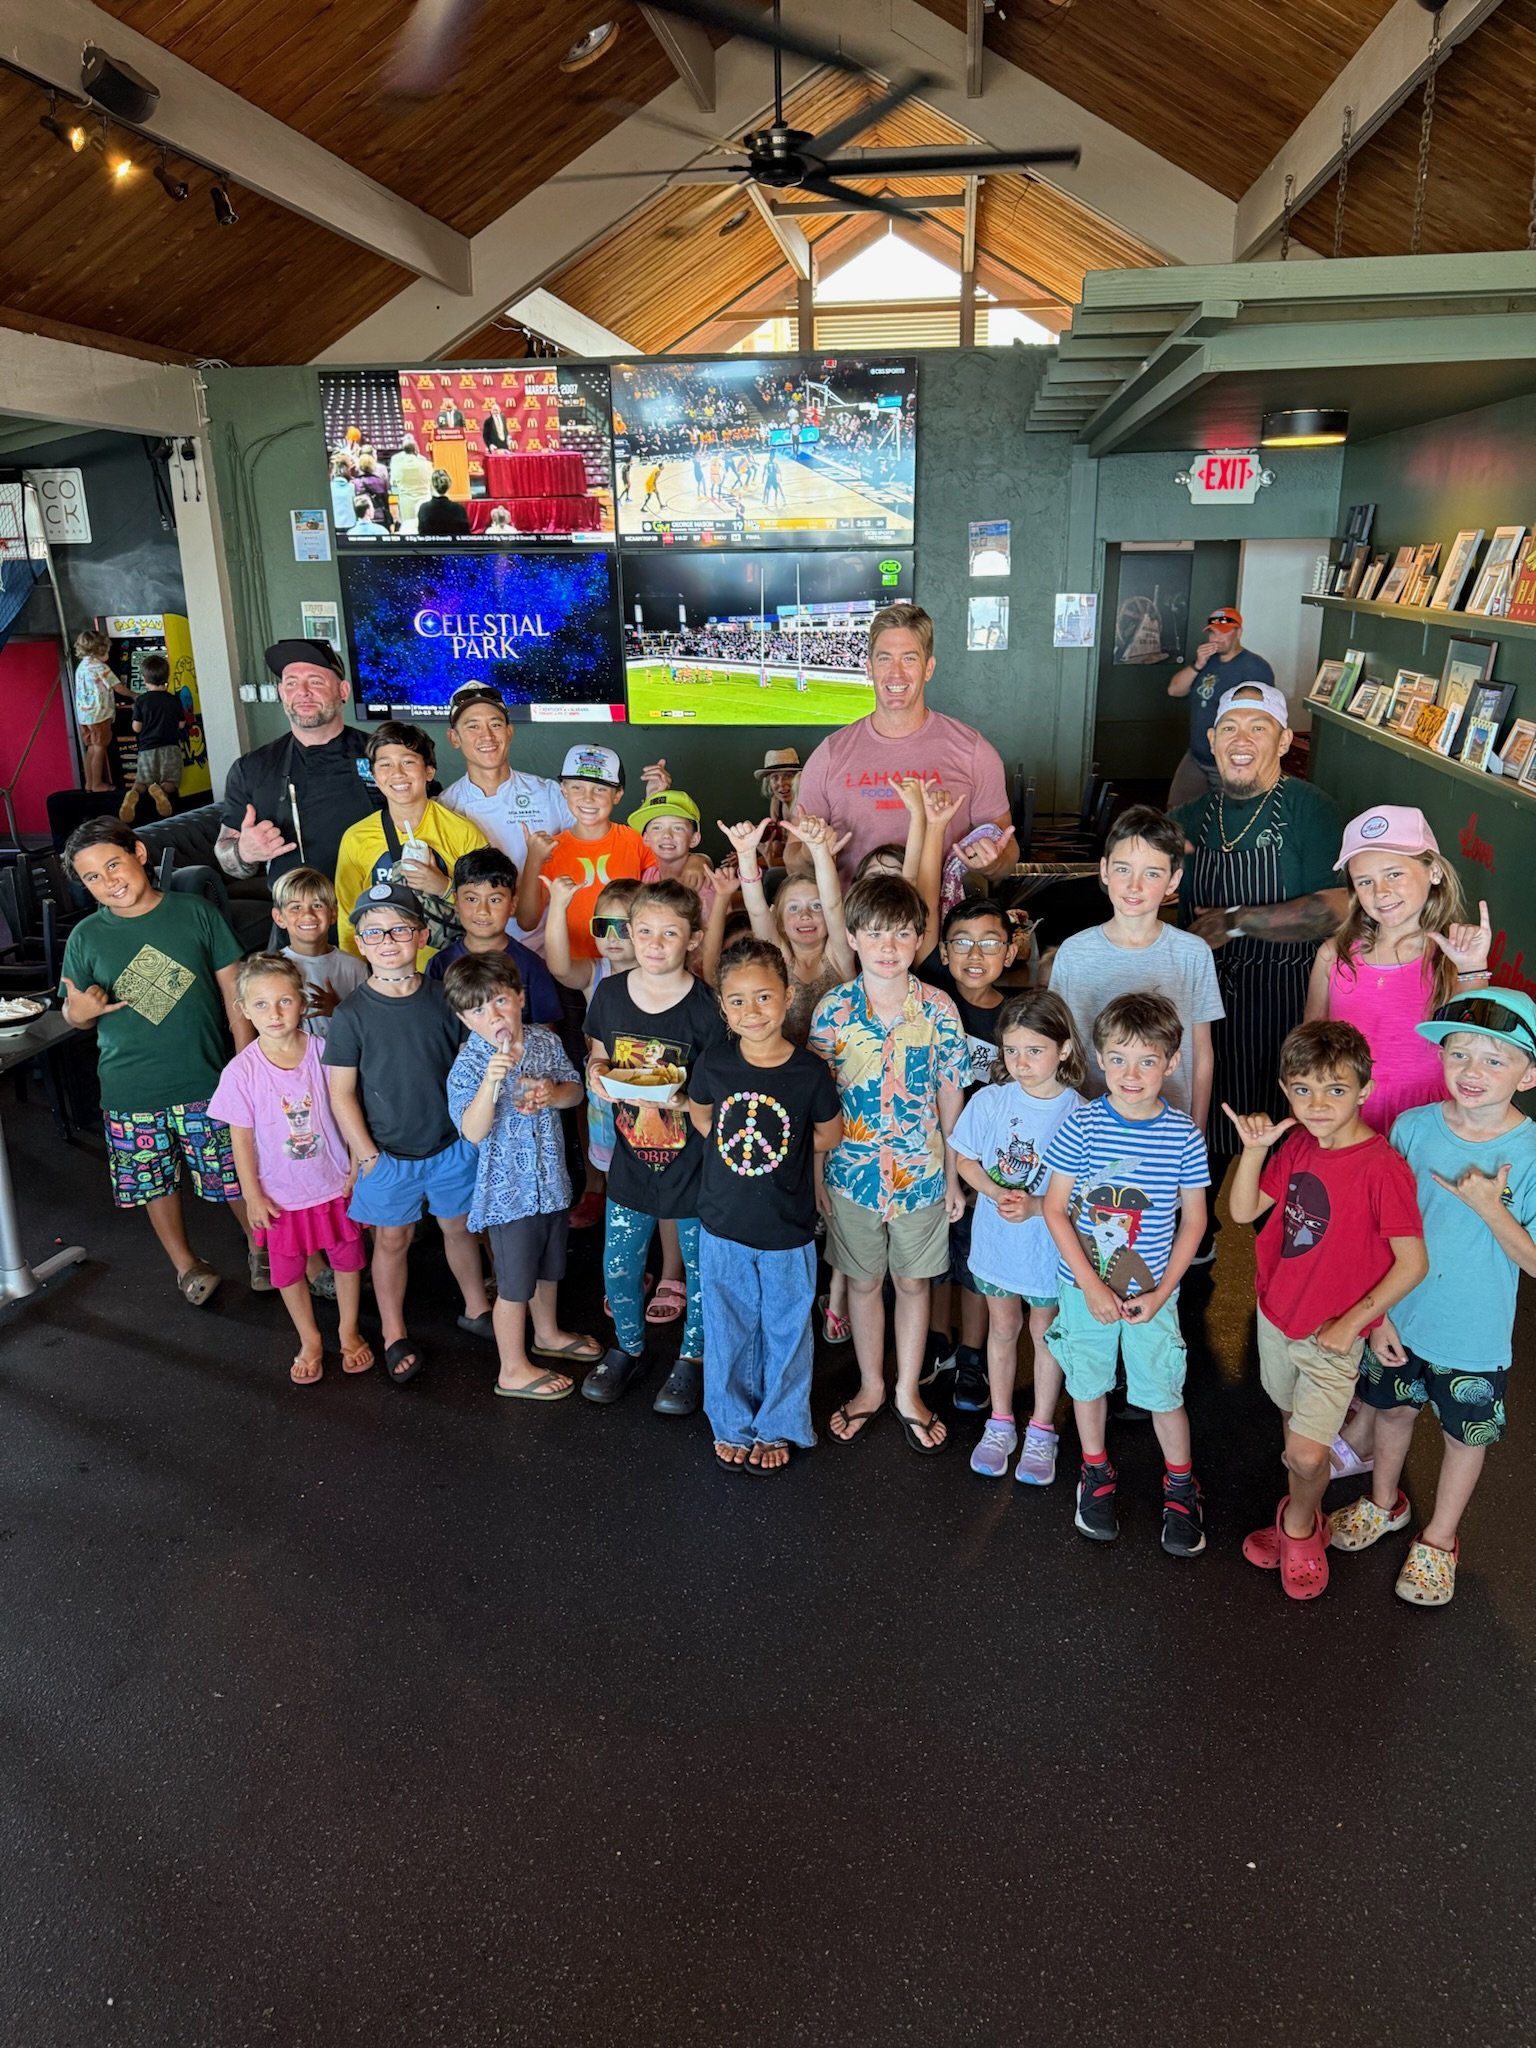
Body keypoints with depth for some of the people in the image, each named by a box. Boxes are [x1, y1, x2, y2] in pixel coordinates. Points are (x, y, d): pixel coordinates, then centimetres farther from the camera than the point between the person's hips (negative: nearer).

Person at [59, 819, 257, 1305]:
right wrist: (78, 1011, -16)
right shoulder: (86, 937, -1)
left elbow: (233, 991, -1)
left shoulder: (196, 913, -5)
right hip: (131, 1092, 2)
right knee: (155, 1181, 15)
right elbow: (74, 1014, 9)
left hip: (207, 1081, -1)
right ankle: (185, 1264, 38)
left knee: (236, 1174, 8)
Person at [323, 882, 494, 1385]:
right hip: (388, 1154, -2)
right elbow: (342, 1092, -7)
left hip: (451, 1145, 2)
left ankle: (476, 1309, 38)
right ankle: (394, 1335, 28)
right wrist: (365, 1153, -10)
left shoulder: (444, 1000, -5)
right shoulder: (351, 1015, -11)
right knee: (392, 1239, 11)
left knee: (459, 1227, 17)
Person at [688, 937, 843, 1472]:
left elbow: (828, 1135, 1)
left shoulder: (809, 1072, -16)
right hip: (723, 1227, 2)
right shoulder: (713, 1065, -11)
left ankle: (777, 1427, 38)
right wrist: (733, 1152, 1)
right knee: (728, 1331, 17)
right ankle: (732, 1425, 39)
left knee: (786, 1332, 16)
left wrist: (778, 1156, -2)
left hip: (788, 1232, -1)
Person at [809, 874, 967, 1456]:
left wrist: (953, 1176, 2)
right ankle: (871, 1387, 36)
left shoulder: (938, 1009, -9)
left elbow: (949, 1095, -1)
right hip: (852, 1172, 0)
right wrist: (814, 1174, -1)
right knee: (864, 1280, 16)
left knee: (913, 1281, 15)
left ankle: (908, 1392, 33)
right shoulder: (833, 1010, -10)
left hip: (920, 1172, 0)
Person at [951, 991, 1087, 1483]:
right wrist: (999, 1194, -19)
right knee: (1003, 1328, 19)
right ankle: (1000, 1424, 37)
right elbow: (965, 1160, -2)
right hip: (997, 1238, 2)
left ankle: (1041, 1431, 35)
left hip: (1050, 1244, -2)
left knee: (1045, 1333, 16)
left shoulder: (1077, 1114, -19)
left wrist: (1036, 1206, -27)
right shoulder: (990, 1100, -13)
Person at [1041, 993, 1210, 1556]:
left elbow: (1193, 1219, -2)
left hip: (1153, 1292, 0)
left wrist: (1162, 1292, -9)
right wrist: (1091, 1285, -14)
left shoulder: (1184, 1136, -12)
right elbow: (1055, 1209, -9)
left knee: (1163, 1391, 9)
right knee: (1089, 1380, 17)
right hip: (1084, 1286, 1)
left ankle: (1180, 1485, 35)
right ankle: (1096, 1472, 42)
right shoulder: (1082, 1126, -14)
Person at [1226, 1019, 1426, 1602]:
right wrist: (1254, 1149, -13)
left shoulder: (1383, 1168, -24)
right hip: (1277, 1314, 6)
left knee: (1307, 1454, -6)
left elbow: (1413, 1262, -19)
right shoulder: (1296, 1144, -3)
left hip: (1332, 1334, -6)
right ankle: (1304, 1518, 44)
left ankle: (1298, 1522, 24)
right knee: (1294, 1417, 22)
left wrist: (1351, 1322, -17)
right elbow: (1243, 1211, 2)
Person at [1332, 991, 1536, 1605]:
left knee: (1466, 1435, 18)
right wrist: (1377, 1313, -5)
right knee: (1395, 1410, 22)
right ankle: (1384, 1502, 50)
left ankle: (1439, 1540, 42)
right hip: (1400, 1317, 2)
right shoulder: (1413, 1127, -12)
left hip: (1475, 1336, -2)